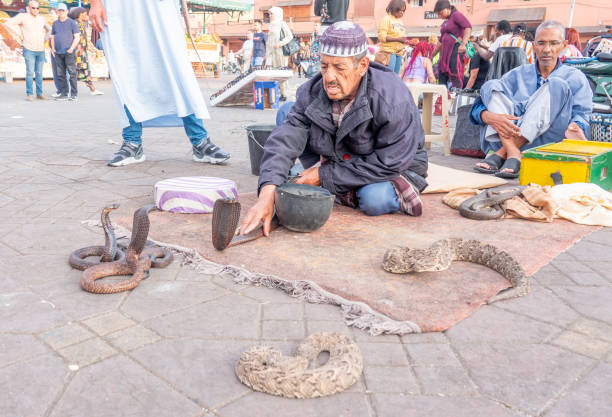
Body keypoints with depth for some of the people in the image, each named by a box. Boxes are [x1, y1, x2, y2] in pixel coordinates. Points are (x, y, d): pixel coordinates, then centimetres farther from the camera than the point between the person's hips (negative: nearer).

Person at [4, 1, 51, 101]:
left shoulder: (41, 19, 10)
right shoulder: (23, 16, -4)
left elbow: (48, 29, 28)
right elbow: (8, 24, -8)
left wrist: (44, 39, 14)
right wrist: (19, 34, -9)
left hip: (41, 50, 4)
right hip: (29, 50, -4)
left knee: (39, 73, 7)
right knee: (30, 72, -8)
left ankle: (39, 93, 13)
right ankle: (29, 94, -4)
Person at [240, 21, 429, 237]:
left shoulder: (392, 100, -33)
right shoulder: (312, 92, -19)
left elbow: (388, 163, -30)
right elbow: (285, 140, -29)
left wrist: (324, 175, -29)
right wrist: (267, 194, -46)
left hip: (397, 166, -4)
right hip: (340, 159, 4)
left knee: (374, 201, -38)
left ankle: (398, 192, 1)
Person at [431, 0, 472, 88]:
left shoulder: (456, 15, -4)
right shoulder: (445, 23, 22)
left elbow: (468, 27, -18)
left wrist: (463, 44, -30)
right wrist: (432, 55, 28)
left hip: (456, 50, -9)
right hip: (446, 51, 9)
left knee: (455, 78, -12)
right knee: (441, 77, 6)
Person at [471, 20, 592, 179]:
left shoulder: (575, 77, 17)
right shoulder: (518, 74, 19)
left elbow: (582, 114, 4)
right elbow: (478, 106, 6)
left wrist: (575, 128, -22)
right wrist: (488, 116, -18)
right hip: (507, 138, 2)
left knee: (557, 85, -20)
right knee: (491, 85, -11)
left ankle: (501, 154, -30)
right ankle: (513, 154, -33)